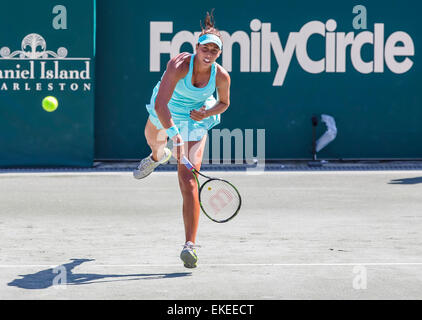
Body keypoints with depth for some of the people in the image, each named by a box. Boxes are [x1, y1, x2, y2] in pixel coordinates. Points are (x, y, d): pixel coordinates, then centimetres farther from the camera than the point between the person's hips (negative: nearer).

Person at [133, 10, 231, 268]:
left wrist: (207, 113, -22)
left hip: (195, 123, -1)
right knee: (153, 139, 37)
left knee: (188, 181, -17)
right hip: (165, 114, 1)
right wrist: (174, 134, -54)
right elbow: (160, 104, -42)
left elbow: (224, 102, -1)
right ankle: (158, 156, 80)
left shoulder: (221, 76, -24)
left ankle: (190, 246, -22)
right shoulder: (179, 65, -35)